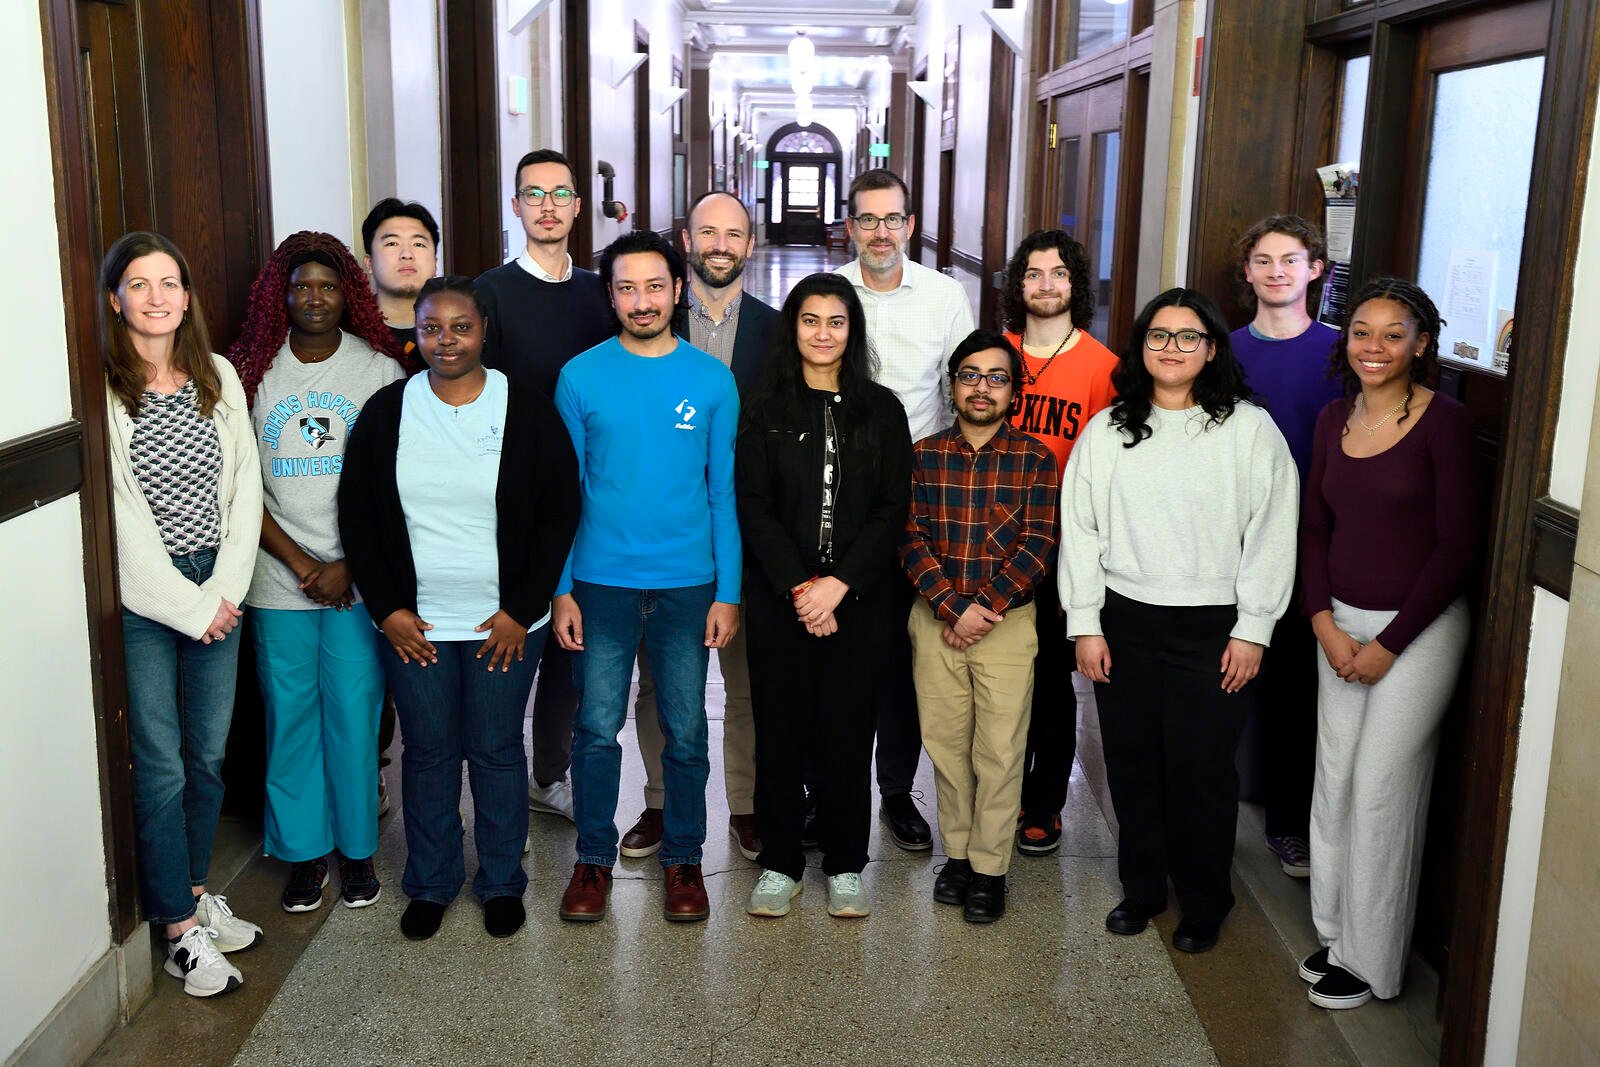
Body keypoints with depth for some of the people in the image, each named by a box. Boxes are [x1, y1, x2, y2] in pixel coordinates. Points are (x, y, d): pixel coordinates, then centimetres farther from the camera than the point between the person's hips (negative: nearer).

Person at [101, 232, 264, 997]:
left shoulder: (218, 377, 7)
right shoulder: (101, 389, -9)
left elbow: (243, 487, 6)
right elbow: (120, 517, -12)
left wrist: (225, 591, -3)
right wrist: (186, 605, -11)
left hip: (216, 594, 5)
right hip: (141, 599, -5)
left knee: (209, 754, 13)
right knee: (160, 766, 2)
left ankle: (195, 894, 30)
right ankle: (181, 931, 14)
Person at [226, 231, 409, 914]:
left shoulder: (379, 370, 0)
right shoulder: (251, 370, 2)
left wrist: (348, 566, -9)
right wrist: (299, 561, -8)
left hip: (359, 579, -1)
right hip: (278, 578, 1)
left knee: (355, 715, 4)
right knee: (290, 715, 8)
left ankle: (357, 848, 21)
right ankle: (305, 851, 23)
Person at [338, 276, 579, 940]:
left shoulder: (527, 412, -5)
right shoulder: (386, 412, 0)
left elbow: (560, 514, -3)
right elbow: (357, 517, 4)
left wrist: (521, 611, -8)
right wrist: (386, 609, -3)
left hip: (505, 623, -1)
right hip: (412, 623, 2)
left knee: (496, 750, 9)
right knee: (427, 752, 11)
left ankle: (502, 883, 27)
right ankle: (430, 884, 29)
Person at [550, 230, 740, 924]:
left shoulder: (712, 379, 1)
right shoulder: (582, 376, 0)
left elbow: (725, 491, 3)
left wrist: (727, 592, -2)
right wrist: (561, 589, -2)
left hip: (687, 583, 0)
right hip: (602, 581, 0)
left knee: (685, 731, 8)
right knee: (596, 729, 5)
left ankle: (682, 859, 25)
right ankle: (594, 858, 23)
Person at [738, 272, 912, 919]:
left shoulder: (881, 410, 4)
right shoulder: (767, 411, 5)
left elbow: (893, 509, -1)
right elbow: (754, 508, -2)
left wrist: (838, 585, -12)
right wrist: (799, 588, -12)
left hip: (858, 599, 0)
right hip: (779, 598, 0)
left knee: (848, 731, 5)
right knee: (780, 728, 5)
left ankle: (846, 866, 19)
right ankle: (780, 862, 20)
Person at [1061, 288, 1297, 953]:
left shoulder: (1250, 429, -3)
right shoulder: (1108, 431, 5)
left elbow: (1271, 535, -3)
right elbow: (1080, 530, 5)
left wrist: (1252, 630, -6)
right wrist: (1086, 625, 1)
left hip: (1212, 628, -3)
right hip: (1125, 622, 3)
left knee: (1203, 773, 4)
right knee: (1131, 765, 12)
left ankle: (1203, 905, 24)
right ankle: (1142, 888, 31)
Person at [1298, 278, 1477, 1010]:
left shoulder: (1444, 423, -13)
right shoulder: (1334, 419, 4)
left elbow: (1456, 545, -13)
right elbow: (1314, 528, 8)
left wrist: (1389, 643, -12)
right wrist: (1324, 623, -4)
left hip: (1418, 627, -5)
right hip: (1340, 622, 6)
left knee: (1381, 790, 1)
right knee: (1333, 781, 12)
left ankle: (1370, 960, 18)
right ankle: (1335, 934, 29)